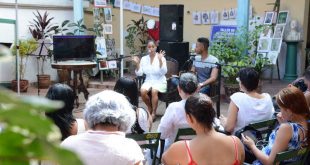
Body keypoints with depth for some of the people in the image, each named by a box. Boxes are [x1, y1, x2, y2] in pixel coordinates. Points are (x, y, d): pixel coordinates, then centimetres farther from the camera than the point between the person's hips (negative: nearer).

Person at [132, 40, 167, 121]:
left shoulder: (161, 58, -6)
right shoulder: (144, 59, 4)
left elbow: (163, 72, -18)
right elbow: (139, 74, 1)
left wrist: (160, 60, -28)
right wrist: (137, 63, -13)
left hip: (160, 82, -3)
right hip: (148, 81, 3)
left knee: (154, 91, -34)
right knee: (142, 91, -28)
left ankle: (153, 113, -16)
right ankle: (149, 108, 1)